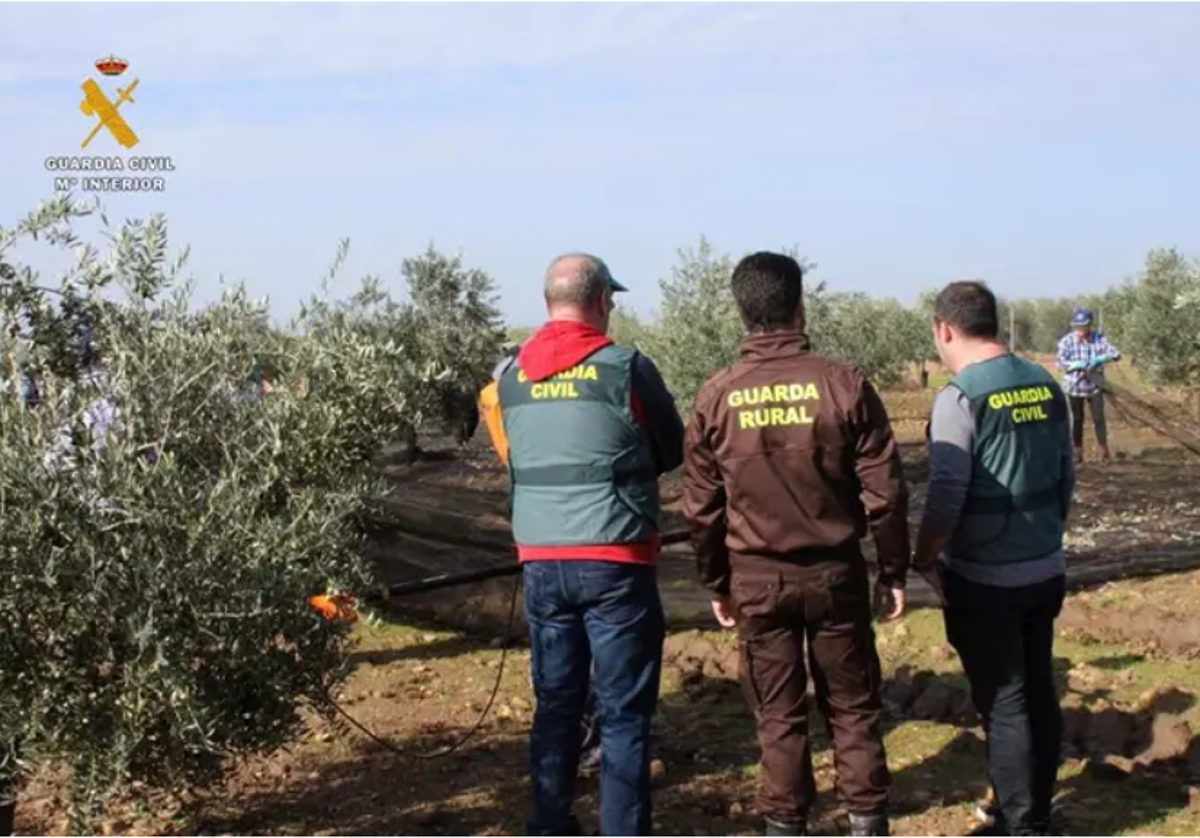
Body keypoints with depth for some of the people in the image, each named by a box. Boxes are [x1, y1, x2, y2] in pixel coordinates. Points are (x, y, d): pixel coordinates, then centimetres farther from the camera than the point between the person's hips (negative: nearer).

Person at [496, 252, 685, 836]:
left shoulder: (511, 376, 5)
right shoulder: (627, 368, -8)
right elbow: (673, 453, 4)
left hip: (540, 561, 5)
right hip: (615, 562, -5)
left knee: (555, 702, 15)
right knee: (624, 711, 3)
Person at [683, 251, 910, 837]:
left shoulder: (716, 397, -6)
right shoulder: (843, 384, -10)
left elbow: (701, 508, 0)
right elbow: (884, 492, -7)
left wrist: (716, 584, 12)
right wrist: (894, 572, 4)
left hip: (757, 578, 1)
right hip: (835, 570, -1)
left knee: (778, 715, 11)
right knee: (854, 707, 12)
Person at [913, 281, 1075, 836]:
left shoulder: (961, 396, -16)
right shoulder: (1045, 385, 3)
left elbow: (946, 497, -20)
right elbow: (1066, 476, 12)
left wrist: (924, 561, -6)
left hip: (984, 581, -7)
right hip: (1046, 571, 7)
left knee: (1003, 703, 3)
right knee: (1039, 692, 16)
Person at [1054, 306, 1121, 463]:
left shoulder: (1099, 339, -6)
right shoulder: (1067, 341, -10)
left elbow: (1116, 354, -12)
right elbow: (1060, 362, -17)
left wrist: (1101, 358, -32)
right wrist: (1076, 364, -35)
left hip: (1095, 385, 1)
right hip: (1074, 386, 0)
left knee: (1099, 418, -3)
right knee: (1076, 419, 7)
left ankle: (1103, 449, 10)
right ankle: (1077, 452, 16)